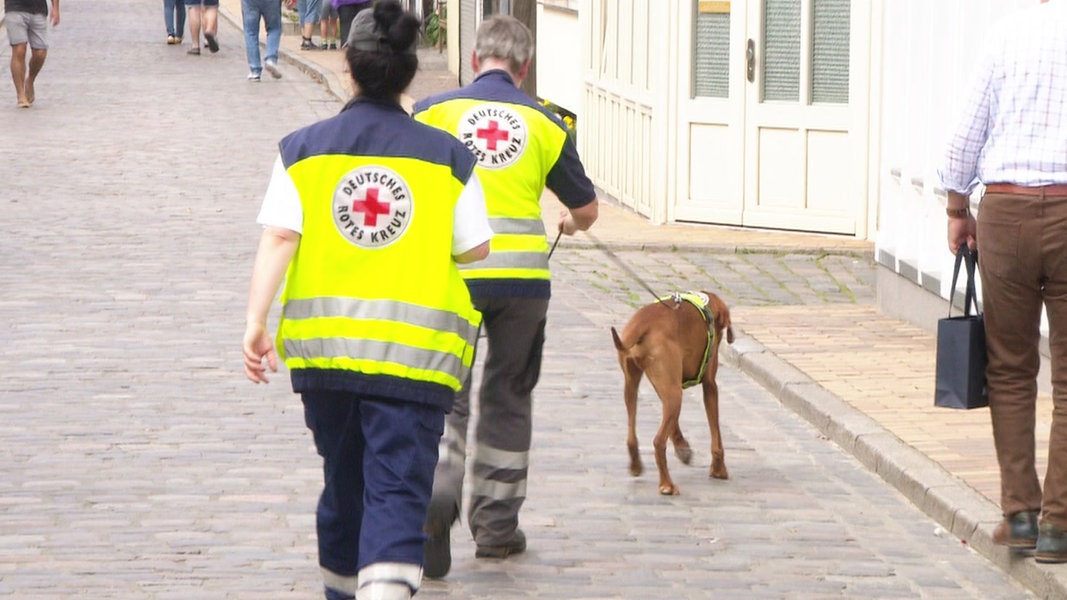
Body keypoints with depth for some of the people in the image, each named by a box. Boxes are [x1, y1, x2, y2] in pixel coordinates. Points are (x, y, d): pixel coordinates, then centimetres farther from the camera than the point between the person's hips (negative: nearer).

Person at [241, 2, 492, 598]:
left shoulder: (304, 149, 4)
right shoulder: (448, 156, 1)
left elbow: (279, 238, -6)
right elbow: (476, 249, 3)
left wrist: (256, 321, -9)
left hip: (324, 342, 3)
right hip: (414, 347, -3)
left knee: (344, 480, 21)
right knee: (398, 487, -7)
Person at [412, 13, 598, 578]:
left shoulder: (434, 110, 4)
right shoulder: (544, 123, 7)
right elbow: (587, 208, 15)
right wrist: (570, 224, 39)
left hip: (451, 271, -1)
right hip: (523, 273, 1)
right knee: (507, 398, 15)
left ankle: (437, 496, -22)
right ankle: (496, 525, 20)